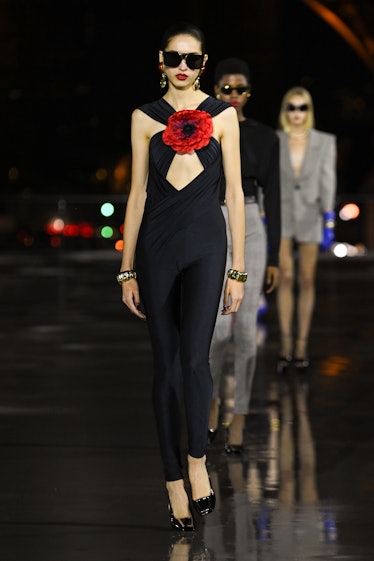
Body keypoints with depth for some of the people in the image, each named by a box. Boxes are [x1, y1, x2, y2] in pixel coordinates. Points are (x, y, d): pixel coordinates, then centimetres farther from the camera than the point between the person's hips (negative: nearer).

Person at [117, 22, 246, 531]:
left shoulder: (222, 115, 3)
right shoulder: (145, 118, 6)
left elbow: (234, 193, 3)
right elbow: (137, 194, 7)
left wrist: (238, 270, 0)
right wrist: (128, 271, 4)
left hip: (205, 245, -1)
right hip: (157, 245, 1)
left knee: (193, 356, -17)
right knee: (166, 365, 3)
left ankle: (197, 460, 1)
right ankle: (175, 482, 9)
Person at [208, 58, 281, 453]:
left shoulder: (265, 138, 5)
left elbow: (272, 199, 5)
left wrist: (274, 258, 2)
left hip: (251, 232, 1)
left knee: (246, 330, -3)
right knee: (219, 327, -13)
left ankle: (238, 420, 7)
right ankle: (213, 397, 15)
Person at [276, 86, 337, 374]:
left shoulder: (325, 142, 2)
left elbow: (327, 182, 0)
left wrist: (329, 221, -6)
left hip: (310, 215, 0)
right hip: (281, 214, 0)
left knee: (306, 281, 4)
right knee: (286, 278, -7)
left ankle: (301, 347, 8)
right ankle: (286, 347, -5)